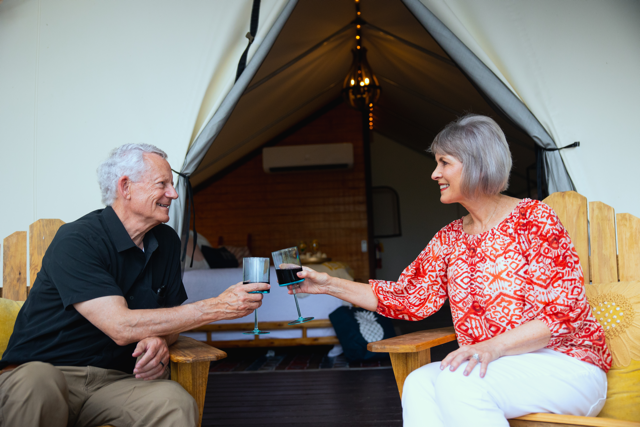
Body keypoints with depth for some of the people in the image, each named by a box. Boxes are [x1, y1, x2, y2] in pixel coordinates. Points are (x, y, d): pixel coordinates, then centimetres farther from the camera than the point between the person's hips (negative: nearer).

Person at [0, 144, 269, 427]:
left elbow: (170, 316, 13)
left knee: (177, 403, -29)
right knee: (36, 383, -39)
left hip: (114, 378, 3)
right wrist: (217, 307, -23)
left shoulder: (167, 242, 6)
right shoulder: (75, 241, -16)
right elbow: (121, 326, -24)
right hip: (36, 372, -3)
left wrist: (160, 341, -13)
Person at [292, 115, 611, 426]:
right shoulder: (449, 239, 10)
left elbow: (562, 312, -14)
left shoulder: (533, 219, -9)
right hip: (500, 369, 5)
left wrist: (494, 347, -29)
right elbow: (408, 297, 6)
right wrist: (329, 285, 1)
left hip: (564, 365, -5)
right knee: (419, 383, -24)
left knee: (457, 380, -31)